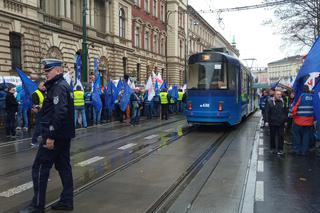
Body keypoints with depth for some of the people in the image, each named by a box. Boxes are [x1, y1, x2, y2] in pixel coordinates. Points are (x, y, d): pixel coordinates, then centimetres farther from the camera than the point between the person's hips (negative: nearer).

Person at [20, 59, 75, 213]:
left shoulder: (58, 87, -16)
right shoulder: (64, 85, 15)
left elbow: (60, 113, -26)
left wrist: (51, 136, -25)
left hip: (55, 135, -10)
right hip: (64, 135, 10)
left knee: (40, 168, -1)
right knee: (63, 166, 12)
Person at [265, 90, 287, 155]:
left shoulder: (282, 102, 8)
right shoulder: (270, 102, -2)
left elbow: (285, 112, 14)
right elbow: (267, 112, -3)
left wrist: (285, 120, 11)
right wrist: (267, 121, -8)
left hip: (281, 123, 2)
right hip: (272, 122, -2)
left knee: (281, 136, 0)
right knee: (272, 136, 9)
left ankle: (280, 149, 8)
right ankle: (273, 148, 23)